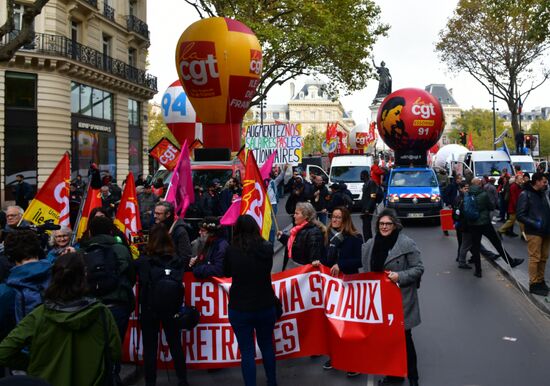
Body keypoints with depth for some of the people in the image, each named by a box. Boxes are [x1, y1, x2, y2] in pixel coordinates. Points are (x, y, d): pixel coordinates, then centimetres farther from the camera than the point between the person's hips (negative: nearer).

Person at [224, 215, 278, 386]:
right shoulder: (267, 248, -9)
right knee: (267, 346, 21)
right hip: (265, 306, 3)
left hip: (239, 308, -3)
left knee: (247, 351, 7)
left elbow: (226, 273, 4)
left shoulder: (231, 251, -14)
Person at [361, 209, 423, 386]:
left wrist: (400, 276, -20)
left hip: (401, 299, -5)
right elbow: (366, 270, 16)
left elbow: (419, 268, -9)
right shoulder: (370, 245, 6)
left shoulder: (407, 244, -11)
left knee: (404, 338, 3)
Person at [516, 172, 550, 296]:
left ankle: (540, 281, 24)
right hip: (534, 232, -6)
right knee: (535, 258, -2)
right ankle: (534, 284, 6)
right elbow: (520, 215, -11)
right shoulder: (525, 194, -8)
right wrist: (534, 223, -21)